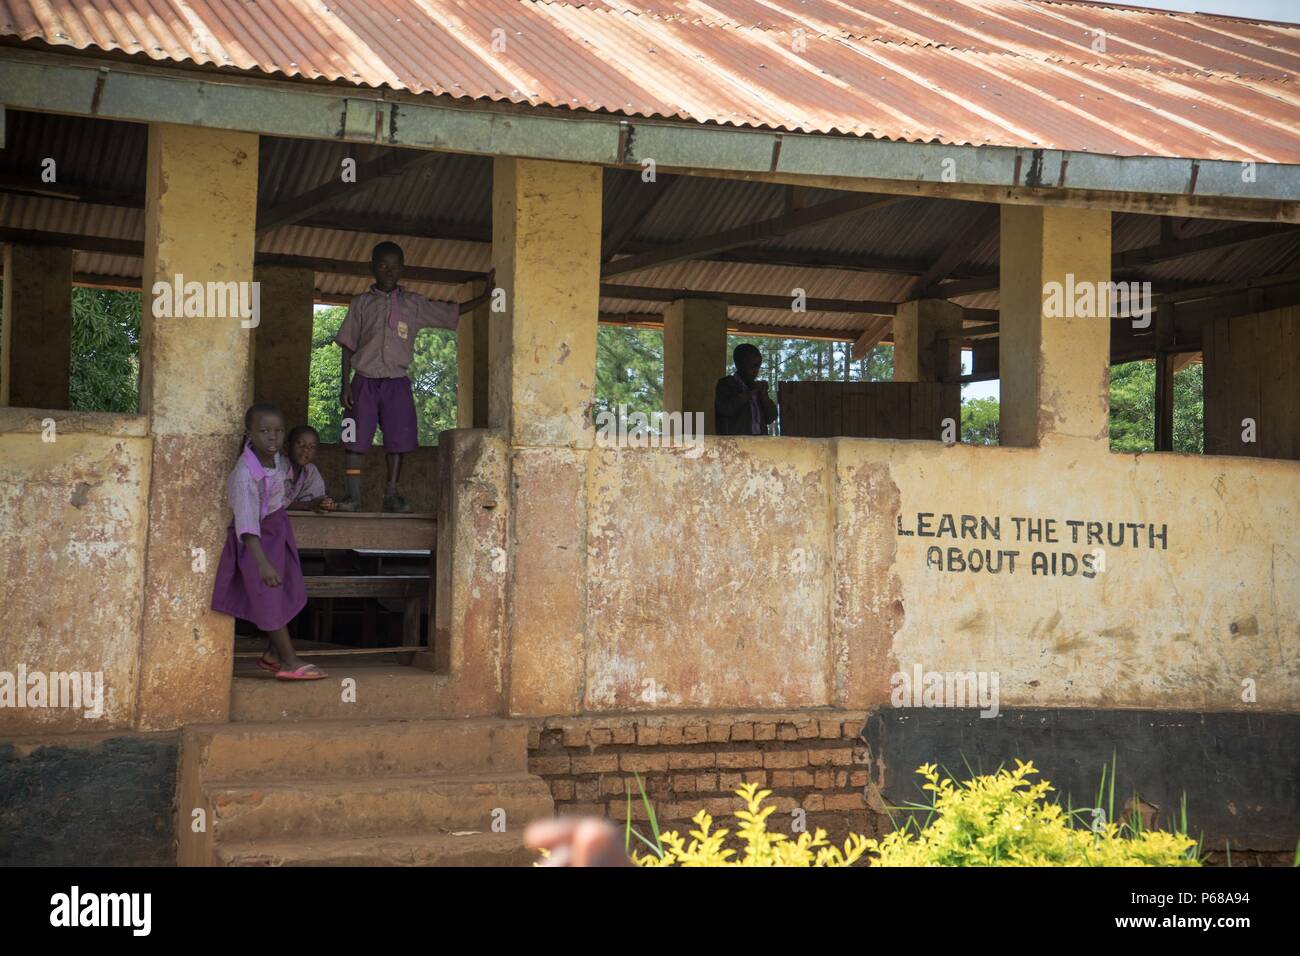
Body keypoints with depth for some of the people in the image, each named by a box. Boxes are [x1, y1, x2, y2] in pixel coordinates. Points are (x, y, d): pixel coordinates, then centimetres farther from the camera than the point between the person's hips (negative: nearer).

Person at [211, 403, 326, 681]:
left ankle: (272, 654, 23)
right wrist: (262, 563, -49)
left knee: (288, 593, 12)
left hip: (278, 527, 8)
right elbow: (246, 521, -41)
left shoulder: (274, 456, -12)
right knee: (269, 598, -1)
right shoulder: (246, 473, -35)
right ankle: (290, 662, 4)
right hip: (258, 536, -8)